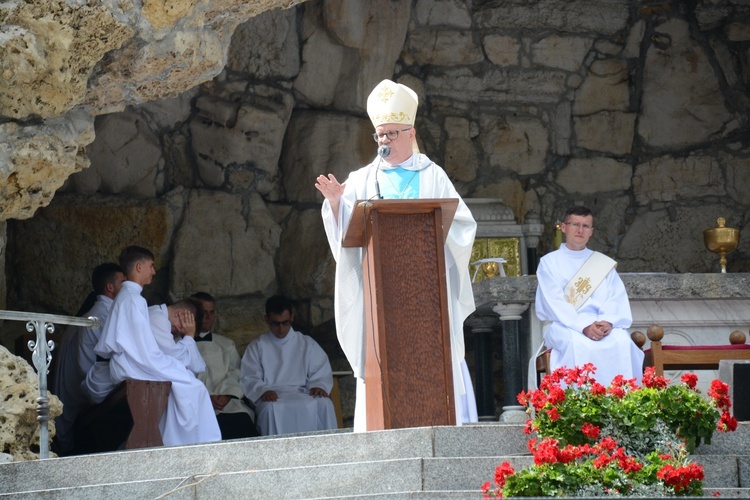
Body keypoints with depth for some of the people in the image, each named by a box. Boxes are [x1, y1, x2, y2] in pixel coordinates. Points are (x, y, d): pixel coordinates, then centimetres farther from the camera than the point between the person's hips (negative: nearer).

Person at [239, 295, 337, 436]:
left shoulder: (307, 344, 20)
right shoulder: (257, 347, 15)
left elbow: (322, 372, 15)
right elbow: (249, 379, 5)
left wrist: (319, 386, -9)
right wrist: (263, 390, -17)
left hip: (302, 394, 1)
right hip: (272, 398, -1)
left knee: (323, 404, -34)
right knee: (272, 409, -39)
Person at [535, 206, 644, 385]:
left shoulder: (604, 263, 20)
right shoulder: (549, 263, 9)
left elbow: (617, 298, 7)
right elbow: (555, 303, -4)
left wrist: (608, 321, -16)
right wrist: (584, 326, -20)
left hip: (602, 324, 3)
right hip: (564, 326, -2)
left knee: (622, 341, -30)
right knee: (578, 344, -37)